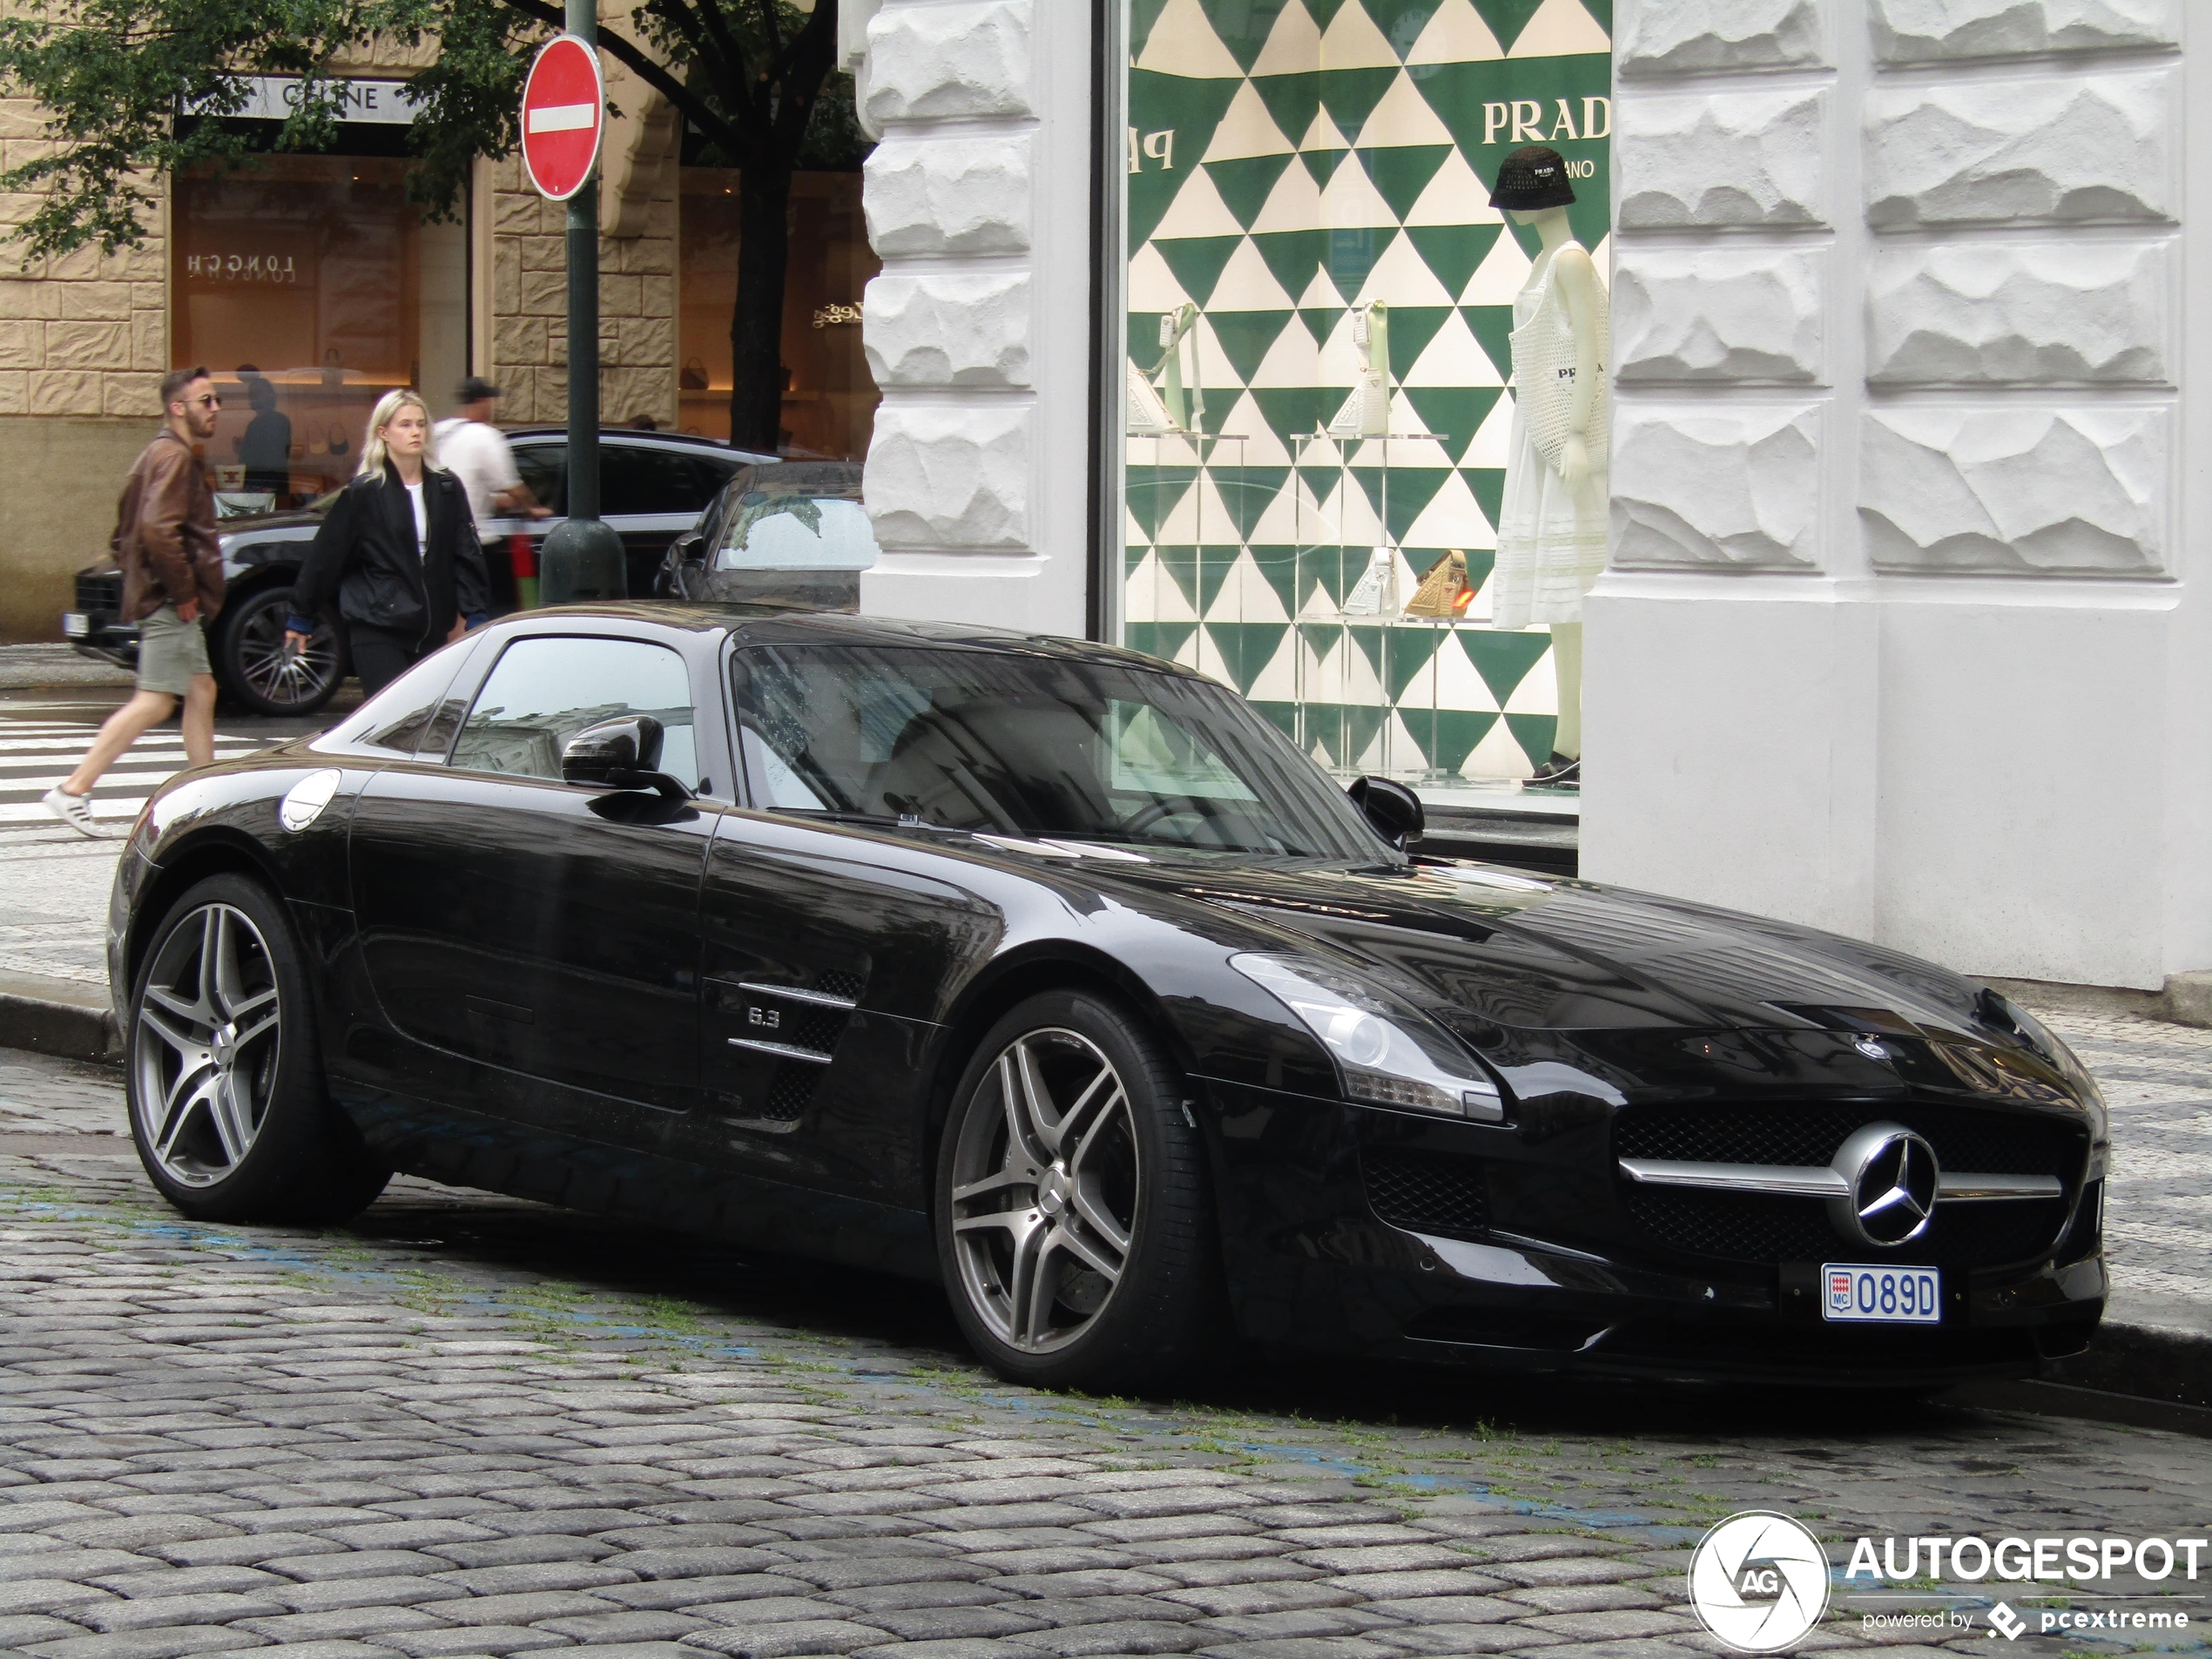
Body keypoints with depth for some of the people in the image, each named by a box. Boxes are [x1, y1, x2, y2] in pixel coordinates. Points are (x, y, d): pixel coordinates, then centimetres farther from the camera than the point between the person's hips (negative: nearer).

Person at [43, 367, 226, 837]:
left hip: (170, 603, 11)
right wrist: (183, 590, -20)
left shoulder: (160, 455, 18)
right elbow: (159, 530, -27)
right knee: (154, 702, -11)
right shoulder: (173, 456, -14)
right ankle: (73, 791, -12)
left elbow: (126, 535, 22)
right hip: (169, 603, -11)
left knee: (201, 691, 14)